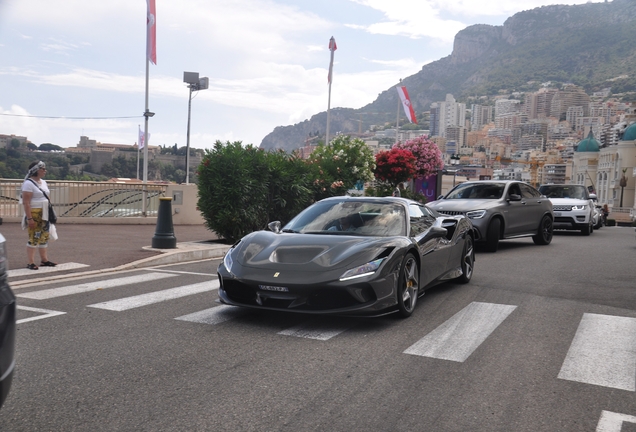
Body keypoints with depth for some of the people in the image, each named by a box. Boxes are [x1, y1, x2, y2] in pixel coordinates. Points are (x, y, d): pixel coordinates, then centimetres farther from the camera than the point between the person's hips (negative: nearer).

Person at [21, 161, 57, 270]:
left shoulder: (43, 182, 14)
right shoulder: (29, 183, -12)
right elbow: (26, 202, -17)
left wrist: (50, 215, 15)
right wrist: (29, 218, -23)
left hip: (44, 215, 8)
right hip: (34, 214, -8)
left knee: (44, 237, 11)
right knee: (33, 238, -7)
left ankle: (44, 260, 19)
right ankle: (31, 263, -2)